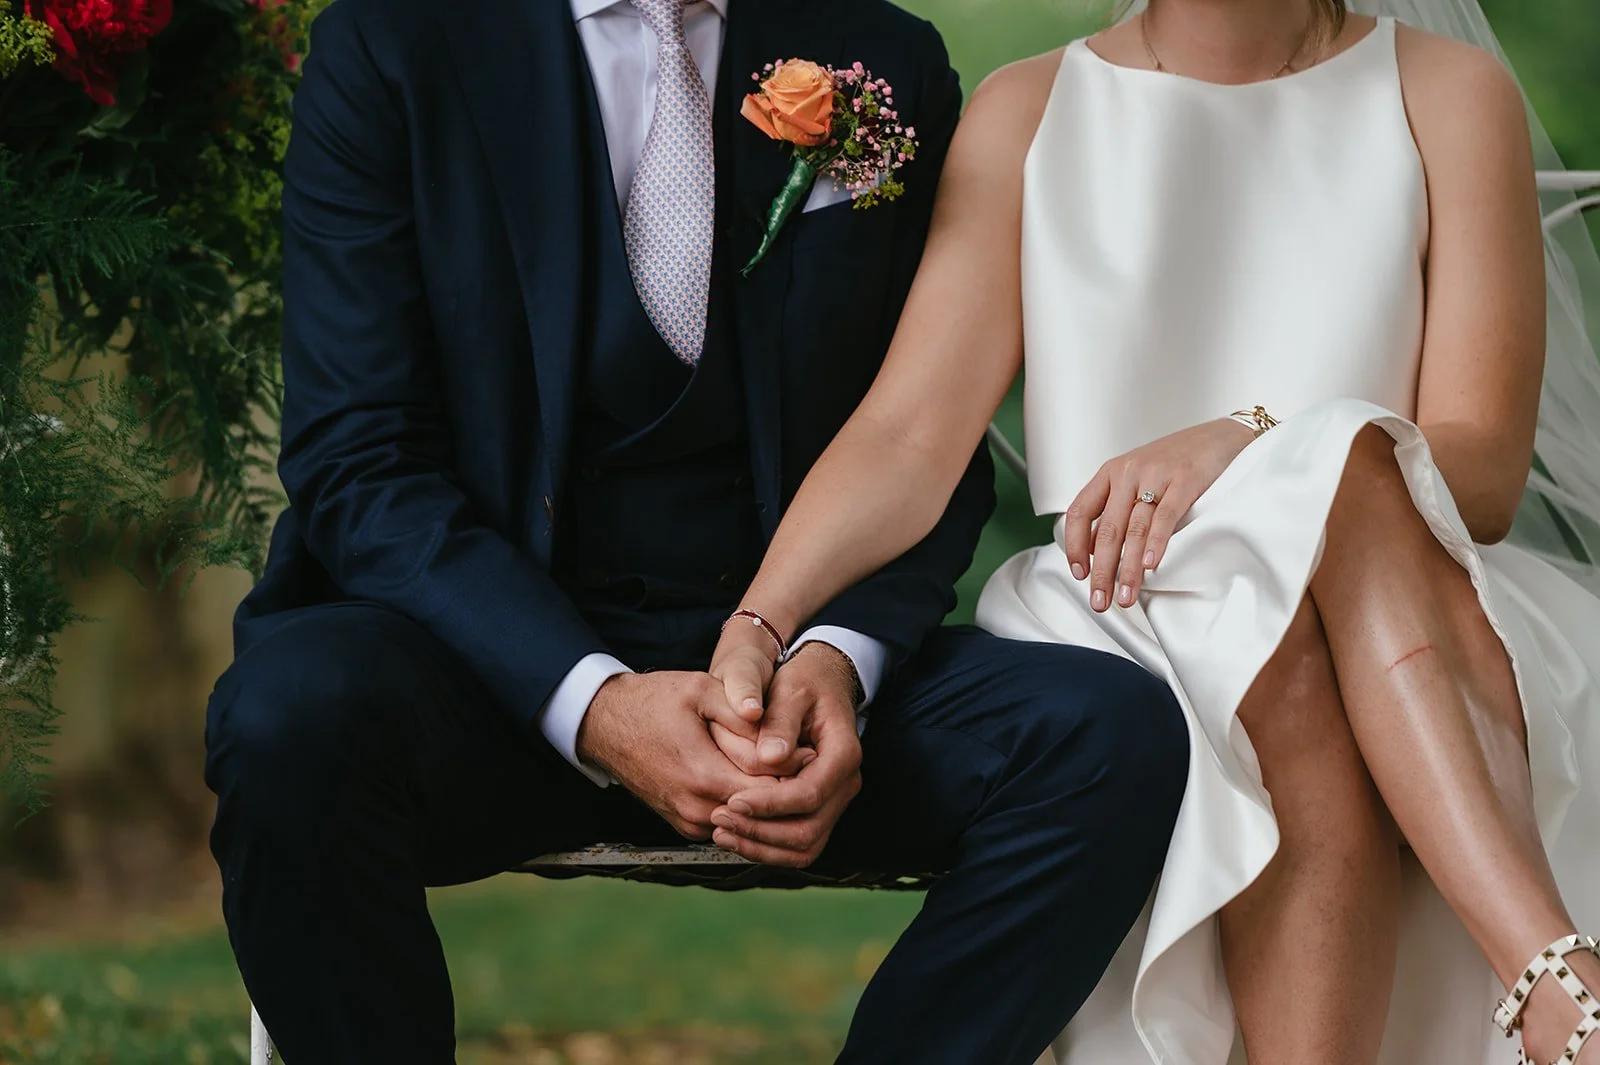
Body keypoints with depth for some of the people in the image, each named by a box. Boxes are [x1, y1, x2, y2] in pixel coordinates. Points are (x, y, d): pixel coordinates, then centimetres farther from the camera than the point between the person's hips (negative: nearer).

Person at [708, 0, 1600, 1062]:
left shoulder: (1449, 94, 7)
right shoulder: (1030, 109, 10)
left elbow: (1488, 465, -4)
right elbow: (909, 436, -3)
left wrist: (1243, 445, -23)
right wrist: (755, 630, -22)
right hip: (1112, 619, 0)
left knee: (1346, 462, -33)